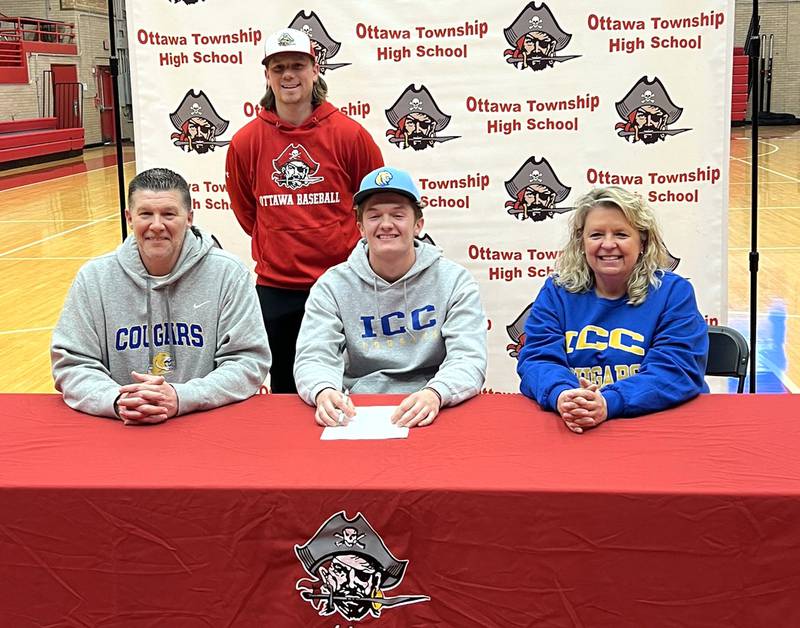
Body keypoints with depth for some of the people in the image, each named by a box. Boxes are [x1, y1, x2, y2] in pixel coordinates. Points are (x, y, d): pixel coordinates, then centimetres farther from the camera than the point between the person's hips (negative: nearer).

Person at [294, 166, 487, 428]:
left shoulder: (454, 281, 3)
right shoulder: (332, 286, 5)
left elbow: (468, 359, -7)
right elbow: (314, 357, -5)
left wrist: (434, 394, -30)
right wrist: (324, 392, -30)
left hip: (428, 415, -1)